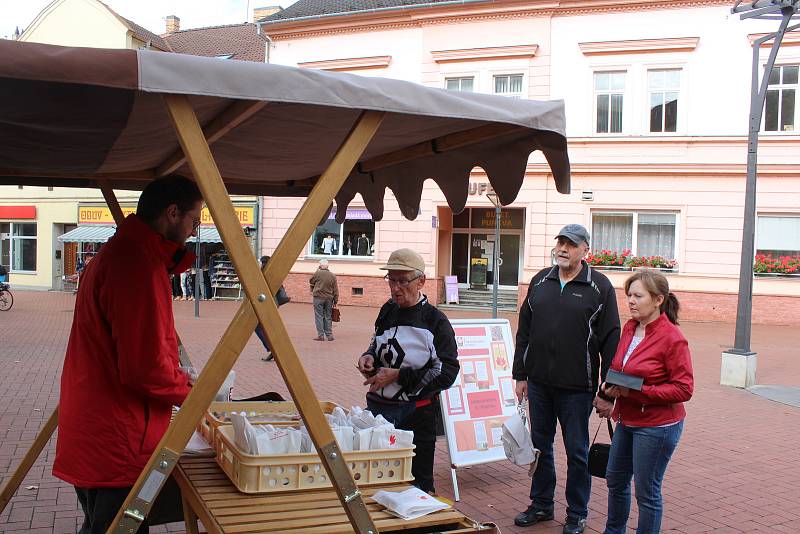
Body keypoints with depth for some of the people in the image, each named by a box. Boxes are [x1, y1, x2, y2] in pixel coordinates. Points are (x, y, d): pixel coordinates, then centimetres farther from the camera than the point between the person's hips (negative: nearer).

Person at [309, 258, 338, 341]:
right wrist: (335, 301, 11)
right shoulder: (333, 276, 3)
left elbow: (311, 281, 11)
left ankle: (321, 335, 0)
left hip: (318, 298, -3)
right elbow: (336, 290, 5)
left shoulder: (317, 273, -6)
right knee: (328, 317, 11)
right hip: (329, 299, 3)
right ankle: (329, 335, 12)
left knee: (319, 317, 2)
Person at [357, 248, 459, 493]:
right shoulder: (388, 310, 8)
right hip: (377, 408, 6)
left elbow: (446, 374, -15)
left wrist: (397, 376, -17)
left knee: (417, 486, 5)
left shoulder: (435, 321, -10)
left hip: (415, 415, -6)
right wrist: (369, 356, 1)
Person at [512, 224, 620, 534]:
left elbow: (611, 341, -7)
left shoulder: (599, 287, -5)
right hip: (539, 383, 4)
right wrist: (521, 375, 8)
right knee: (540, 446, 15)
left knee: (577, 452, 7)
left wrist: (607, 392, -9)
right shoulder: (540, 281, 7)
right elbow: (524, 332, 11)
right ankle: (541, 505, 31)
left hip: (577, 388, -4)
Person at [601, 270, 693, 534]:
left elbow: (683, 389, -18)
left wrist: (637, 392, -24)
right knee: (615, 480, 21)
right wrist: (611, 385, -2)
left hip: (657, 426, -8)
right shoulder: (629, 328, 4)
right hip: (627, 421, 8)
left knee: (647, 491, 5)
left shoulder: (672, 338, -18)